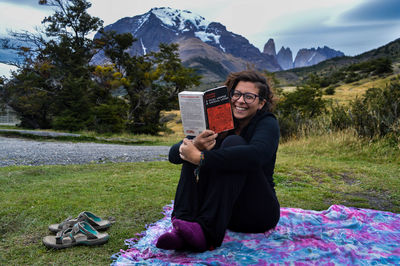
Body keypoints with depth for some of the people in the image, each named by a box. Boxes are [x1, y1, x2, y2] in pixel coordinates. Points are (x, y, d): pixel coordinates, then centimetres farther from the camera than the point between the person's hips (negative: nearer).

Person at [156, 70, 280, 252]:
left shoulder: (267, 123, -8)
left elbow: (256, 155, -33)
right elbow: (174, 155, -7)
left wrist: (200, 157, -34)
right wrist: (196, 145, -31)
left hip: (259, 212, -4)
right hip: (223, 209, 4)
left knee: (234, 143, -24)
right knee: (196, 149, -15)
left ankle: (207, 233, -38)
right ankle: (181, 229, -30)